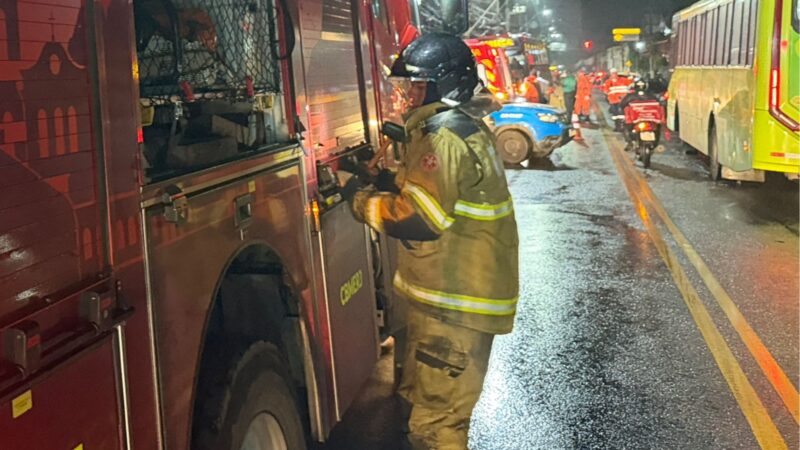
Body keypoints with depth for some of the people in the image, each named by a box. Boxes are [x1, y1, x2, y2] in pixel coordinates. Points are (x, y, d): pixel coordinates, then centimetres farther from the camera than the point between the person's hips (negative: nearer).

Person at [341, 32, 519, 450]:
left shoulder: (446, 136, -20)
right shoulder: (467, 125, 13)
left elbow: (421, 219, -26)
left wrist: (363, 201, -13)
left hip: (454, 301, -11)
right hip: (461, 291, 11)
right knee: (422, 397, 24)